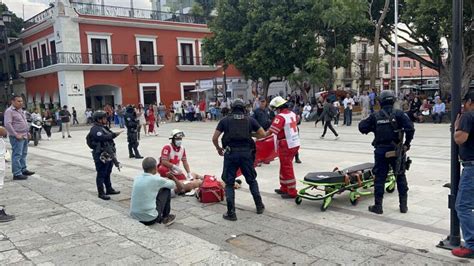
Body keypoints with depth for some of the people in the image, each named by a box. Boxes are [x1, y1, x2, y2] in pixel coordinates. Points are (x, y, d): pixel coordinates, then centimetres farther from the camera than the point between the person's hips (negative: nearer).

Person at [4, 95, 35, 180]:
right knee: (17, 155, -8)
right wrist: (16, 134, -21)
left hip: (24, 136, 9)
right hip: (17, 137, -9)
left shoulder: (21, 110, 16)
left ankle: (23, 170, 26)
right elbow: (7, 124, -19)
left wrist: (27, 132, 16)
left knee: (23, 154, 16)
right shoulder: (9, 111, -12)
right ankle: (17, 174, -7)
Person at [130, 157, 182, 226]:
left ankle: (160, 218, 29)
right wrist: (173, 177, 26)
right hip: (150, 219, -6)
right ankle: (165, 217, 22)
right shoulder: (156, 179, -12)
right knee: (166, 190, 10)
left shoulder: (137, 178, 4)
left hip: (134, 217, 6)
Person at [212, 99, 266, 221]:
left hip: (231, 153, -1)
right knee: (252, 180, 20)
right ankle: (259, 206, 27)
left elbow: (214, 138, 4)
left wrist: (219, 148, 23)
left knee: (229, 183, 9)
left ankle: (231, 213, 6)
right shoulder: (250, 120, 8)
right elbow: (263, 134, 10)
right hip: (246, 152, 1)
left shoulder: (225, 120, 7)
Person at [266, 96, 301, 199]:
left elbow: (270, 131, -22)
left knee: (287, 168, 2)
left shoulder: (280, 117, -18)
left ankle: (292, 192, 9)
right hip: (295, 143, 8)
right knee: (284, 166, 19)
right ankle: (284, 188, 28)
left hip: (286, 146, -8)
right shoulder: (292, 114, 7)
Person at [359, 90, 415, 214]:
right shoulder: (398, 113, -5)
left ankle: (378, 206, 11)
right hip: (396, 150, 0)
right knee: (401, 177, 13)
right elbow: (410, 128, -15)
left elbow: (362, 127, 0)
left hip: (381, 150, 0)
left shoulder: (375, 116, -1)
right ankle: (403, 205, 18)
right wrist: (407, 143, -3)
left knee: (380, 177, 7)